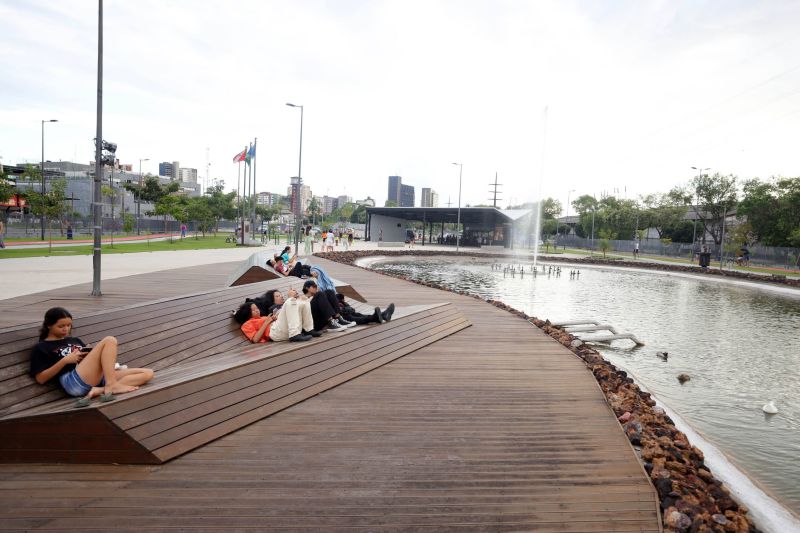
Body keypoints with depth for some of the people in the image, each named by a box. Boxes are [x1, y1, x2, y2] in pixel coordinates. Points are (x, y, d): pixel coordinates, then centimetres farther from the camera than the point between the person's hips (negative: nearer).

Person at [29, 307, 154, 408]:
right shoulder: (41, 348, 13)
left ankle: (99, 391, -26)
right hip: (74, 382, -7)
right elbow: (41, 379, 1)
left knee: (148, 373, -10)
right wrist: (65, 360, -7)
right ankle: (111, 385, -30)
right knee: (109, 341, -21)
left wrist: (93, 353, 4)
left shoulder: (75, 340, 30)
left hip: (97, 379, 7)